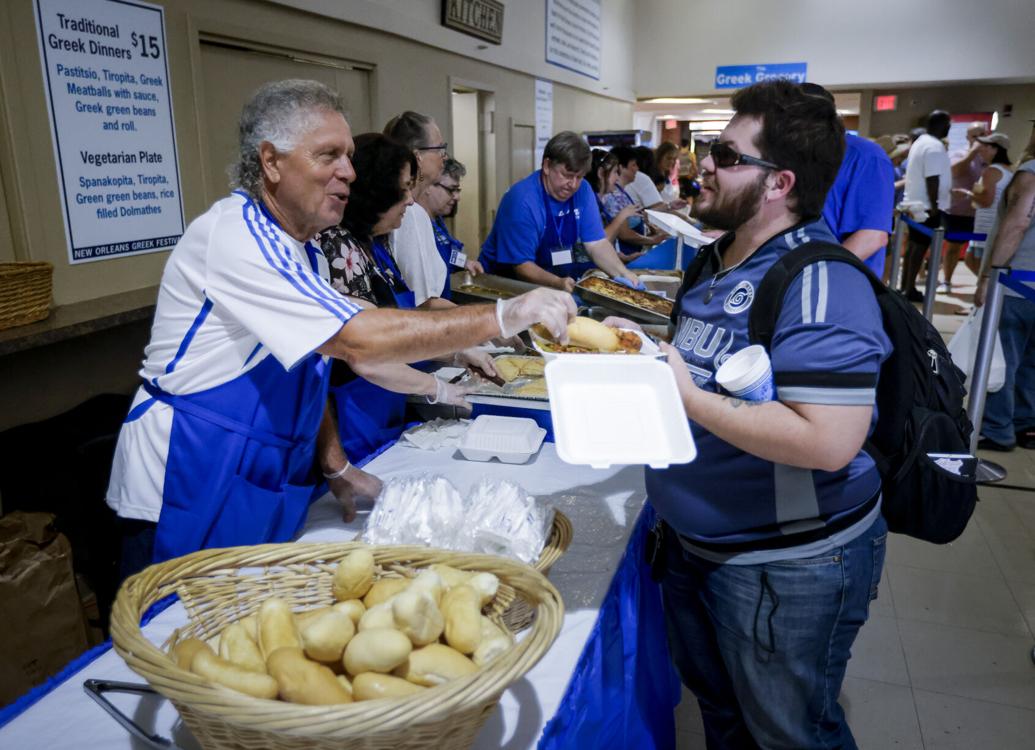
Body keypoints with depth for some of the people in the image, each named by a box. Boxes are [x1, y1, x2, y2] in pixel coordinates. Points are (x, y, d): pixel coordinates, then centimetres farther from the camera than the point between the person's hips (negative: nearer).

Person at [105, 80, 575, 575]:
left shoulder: (303, 250, 10)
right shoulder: (235, 234, -21)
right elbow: (357, 341, -30)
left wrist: (336, 467, 8)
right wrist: (502, 316, -30)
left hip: (265, 490, 8)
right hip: (191, 497, -8)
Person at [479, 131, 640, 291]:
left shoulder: (582, 190, -4)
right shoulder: (522, 200, -25)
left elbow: (597, 243, -4)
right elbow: (521, 265, -27)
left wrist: (622, 273, -22)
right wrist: (557, 283, -43)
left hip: (556, 271, 7)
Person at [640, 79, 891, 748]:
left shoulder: (820, 285, -25)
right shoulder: (718, 262, 6)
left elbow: (827, 443, -34)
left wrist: (688, 397, -29)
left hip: (787, 566, -9)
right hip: (695, 543, 9)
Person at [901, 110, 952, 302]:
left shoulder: (920, 142, 15)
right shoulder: (935, 147, -16)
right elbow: (932, 179, -22)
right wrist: (934, 206, -19)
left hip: (915, 202, 10)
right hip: (927, 205, -10)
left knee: (914, 244, 13)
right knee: (920, 246, -6)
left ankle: (905, 286, 17)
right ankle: (910, 290, -4)